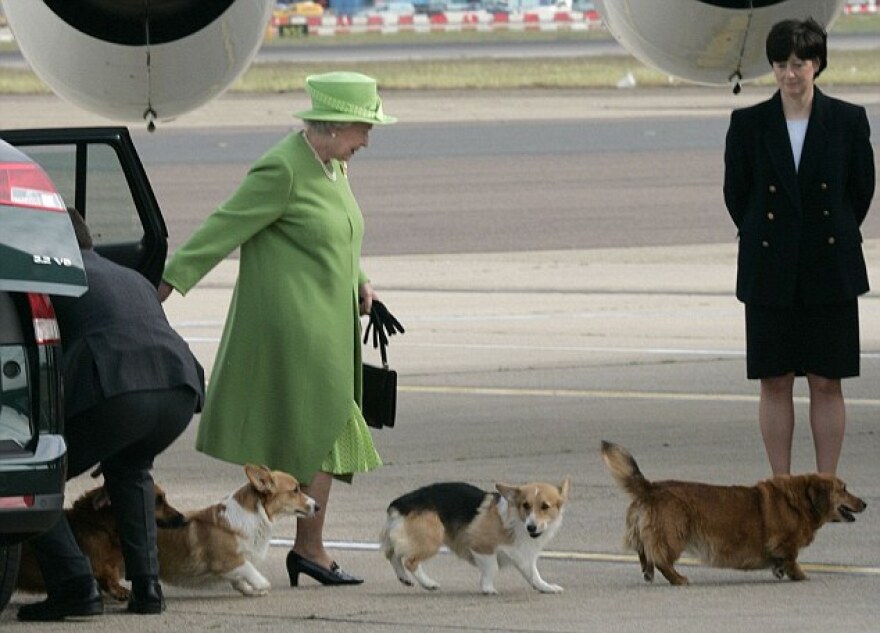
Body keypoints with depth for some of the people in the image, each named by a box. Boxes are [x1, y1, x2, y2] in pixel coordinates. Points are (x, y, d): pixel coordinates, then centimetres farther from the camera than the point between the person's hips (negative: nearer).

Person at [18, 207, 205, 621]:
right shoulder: (134, 280, 36)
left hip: (112, 392, -6)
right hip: (181, 389, 6)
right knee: (129, 470, 36)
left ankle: (74, 586, -3)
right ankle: (145, 584, 22)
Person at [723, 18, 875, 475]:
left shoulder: (848, 121, -1)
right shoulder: (749, 124, 0)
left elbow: (862, 188, 7)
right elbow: (736, 193, 7)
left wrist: (835, 237, 9)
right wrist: (762, 240, 9)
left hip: (829, 270, 0)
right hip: (770, 273, 1)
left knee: (826, 382, 2)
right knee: (775, 382, 3)